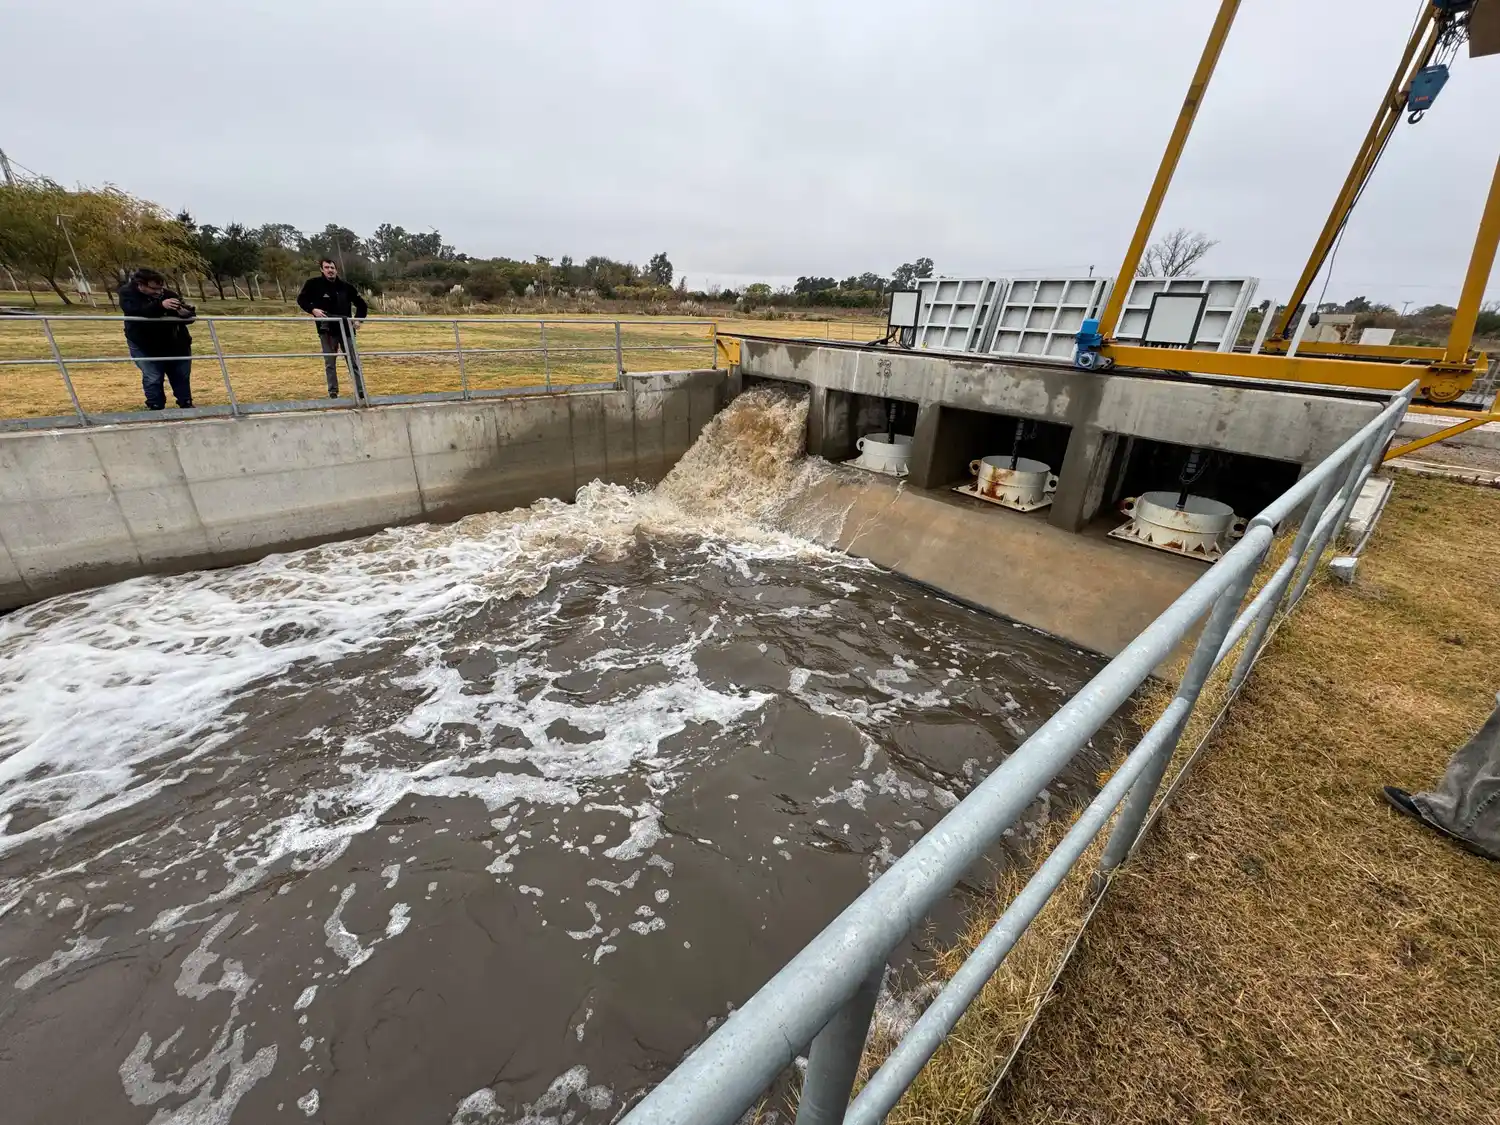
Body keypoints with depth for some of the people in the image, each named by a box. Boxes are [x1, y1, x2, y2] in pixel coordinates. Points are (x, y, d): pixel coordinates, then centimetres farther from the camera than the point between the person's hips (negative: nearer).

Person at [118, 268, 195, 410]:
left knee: (182, 377, 10)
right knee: (152, 379, -4)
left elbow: (189, 317, -5)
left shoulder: (168, 294, -7)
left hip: (174, 344, 3)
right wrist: (160, 305, -51)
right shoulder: (127, 293, -15)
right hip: (144, 346, -3)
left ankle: (187, 406, 23)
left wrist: (186, 313, -32)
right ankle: (156, 409, 5)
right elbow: (135, 311, -35)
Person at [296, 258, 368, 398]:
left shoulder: (346, 286, 3)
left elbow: (362, 305, 13)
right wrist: (313, 309, -13)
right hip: (326, 330, -1)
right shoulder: (313, 284, -1)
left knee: (353, 361, 1)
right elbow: (301, 300, 5)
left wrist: (358, 319, 0)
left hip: (346, 329, 1)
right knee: (330, 363, 4)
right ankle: (333, 391, 11)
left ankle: (360, 391, 3)